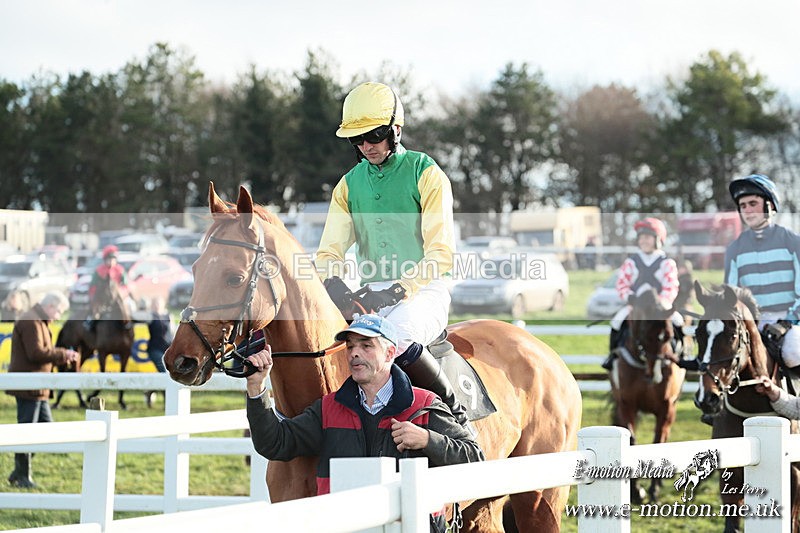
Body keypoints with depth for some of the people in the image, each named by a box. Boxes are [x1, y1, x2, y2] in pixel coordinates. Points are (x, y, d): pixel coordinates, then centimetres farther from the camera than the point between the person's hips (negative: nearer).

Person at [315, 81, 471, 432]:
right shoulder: (349, 185, 14)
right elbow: (330, 250, 8)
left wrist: (397, 291, -23)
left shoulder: (426, 174, -2)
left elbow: (441, 253, -10)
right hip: (370, 295, 5)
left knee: (395, 336, -36)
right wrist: (333, 284, -16)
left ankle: (455, 412, -18)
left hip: (422, 291, -5)